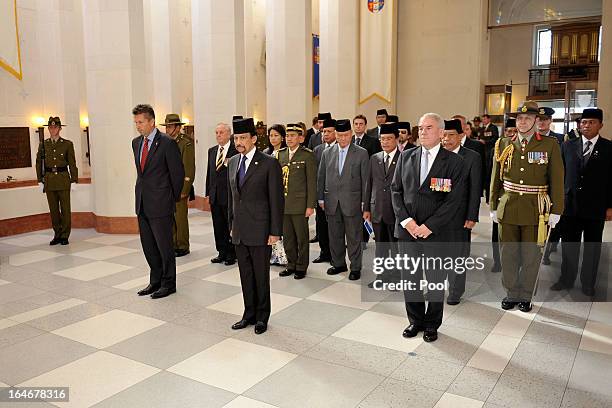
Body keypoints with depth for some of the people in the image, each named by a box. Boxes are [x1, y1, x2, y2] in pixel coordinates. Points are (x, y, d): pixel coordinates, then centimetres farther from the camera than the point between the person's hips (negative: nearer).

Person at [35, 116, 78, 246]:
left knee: (65, 209, -1)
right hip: (49, 180, 3)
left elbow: (72, 164, 2)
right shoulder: (43, 145, 9)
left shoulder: (67, 144, 3)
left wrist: (74, 181, -3)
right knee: (53, 210, 7)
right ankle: (57, 235, 16)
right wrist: (40, 181, 6)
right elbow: (39, 163, 12)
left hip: (63, 179, -2)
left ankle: (65, 236, 7)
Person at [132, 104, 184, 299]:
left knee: (164, 245, 2)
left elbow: (178, 173, -8)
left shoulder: (167, 143, -12)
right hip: (142, 203, 7)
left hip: (160, 204, -7)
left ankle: (168, 283, 16)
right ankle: (155, 281, 28)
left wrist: (173, 199, 0)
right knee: (148, 245, 14)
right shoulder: (136, 142, 11)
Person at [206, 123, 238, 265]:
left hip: (230, 195, -6)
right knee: (218, 226, 13)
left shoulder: (236, 150, -8)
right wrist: (208, 192, 13)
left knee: (231, 226, 3)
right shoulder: (212, 151, 13)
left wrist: (230, 164, -23)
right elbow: (209, 172, 16)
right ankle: (222, 252, 24)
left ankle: (232, 254, 14)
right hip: (215, 196, 7)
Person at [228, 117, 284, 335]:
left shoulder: (269, 164, -10)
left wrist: (275, 232, -12)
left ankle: (262, 316, 22)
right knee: (246, 275, 14)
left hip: (260, 230, -6)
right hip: (239, 231, 6)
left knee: (261, 275, 6)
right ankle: (249, 314, 28)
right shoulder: (233, 162, 10)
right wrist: (232, 224, 15)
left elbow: (276, 199, -10)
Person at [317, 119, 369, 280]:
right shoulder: (327, 153, 8)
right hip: (332, 202, 4)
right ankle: (338, 263, 27)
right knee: (334, 236, 12)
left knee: (354, 237, 4)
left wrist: (364, 202, -6)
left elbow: (365, 179, -3)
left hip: (352, 202, -3)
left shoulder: (361, 153, -2)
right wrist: (321, 199, 8)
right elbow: (321, 177, 11)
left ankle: (355, 267, 15)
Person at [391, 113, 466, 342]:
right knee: (409, 278, 12)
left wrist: (429, 226, -14)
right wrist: (406, 220, -7)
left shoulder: (454, 162, -4)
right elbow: (396, 190, 6)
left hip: (436, 233, -3)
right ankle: (415, 320, 30)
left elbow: (454, 200, -9)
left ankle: (432, 325, 28)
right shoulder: (406, 157, 7)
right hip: (407, 229, 3)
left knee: (436, 281, 9)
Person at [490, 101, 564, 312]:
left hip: (535, 211, -2)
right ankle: (511, 293, 26)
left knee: (531, 256, 8)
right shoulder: (503, 145, 4)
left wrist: (555, 211, -5)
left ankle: (525, 295, 24)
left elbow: (557, 181, -2)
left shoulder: (550, 145, -2)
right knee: (508, 254, 10)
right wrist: (493, 207, 8)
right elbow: (496, 179, 8)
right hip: (508, 209, 2)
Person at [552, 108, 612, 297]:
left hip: (595, 209, -2)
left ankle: (588, 283, 25)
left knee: (592, 246, 11)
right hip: (570, 205, 2)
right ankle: (566, 279, 25)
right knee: (568, 245, 10)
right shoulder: (568, 146, 5)